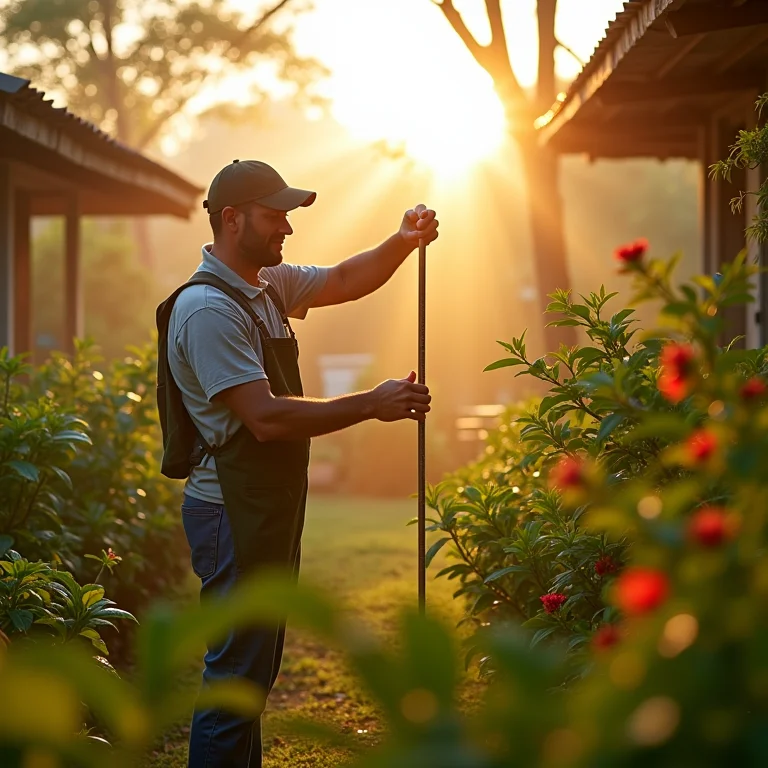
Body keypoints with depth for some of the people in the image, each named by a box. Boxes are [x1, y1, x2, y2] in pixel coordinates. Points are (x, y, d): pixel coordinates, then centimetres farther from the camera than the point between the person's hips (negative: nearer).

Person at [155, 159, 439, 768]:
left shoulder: (267, 284, 11)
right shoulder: (208, 309, -20)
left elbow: (345, 281, 22)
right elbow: (266, 417, -26)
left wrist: (402, 243, 2)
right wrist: (372, 406, -23)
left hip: (271, 507, 10)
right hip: (234, 513, -10)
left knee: (256, 670, 18)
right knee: (237, 676, -6)